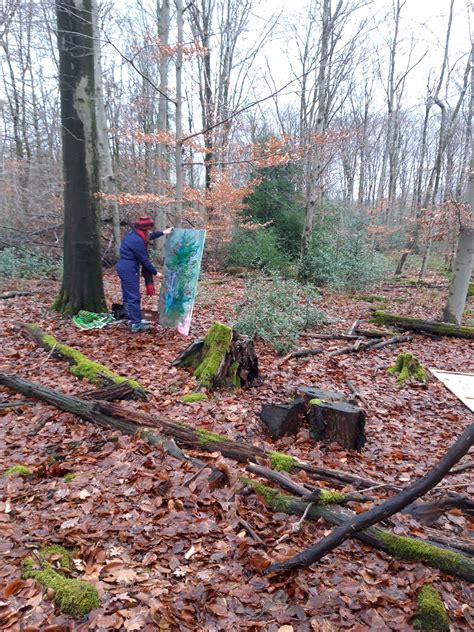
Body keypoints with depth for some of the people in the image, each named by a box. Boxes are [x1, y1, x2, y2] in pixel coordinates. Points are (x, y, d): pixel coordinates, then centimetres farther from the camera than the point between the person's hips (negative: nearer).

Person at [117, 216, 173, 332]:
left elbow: (148, 236, 26)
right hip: (129, 269, -10)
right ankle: (136, 324, 0)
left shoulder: (132, 234, 8)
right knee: (134, 297, -5)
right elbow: (144, 260, -16)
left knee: (128, 296, 15)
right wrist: (155, 272, -4)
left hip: (123, 267, 10)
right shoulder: (137, 241, -21)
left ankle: (132, 319, 25)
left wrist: (163, 232, 33)